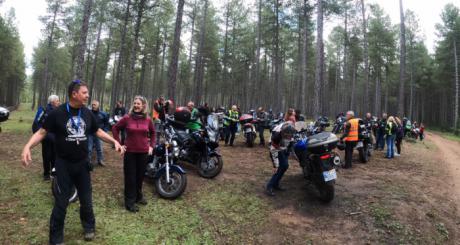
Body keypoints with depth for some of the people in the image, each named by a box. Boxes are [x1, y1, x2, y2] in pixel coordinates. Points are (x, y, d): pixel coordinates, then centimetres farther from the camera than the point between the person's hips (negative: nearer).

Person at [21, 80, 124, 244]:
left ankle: (89, 226, 37)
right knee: (61, 202, 4)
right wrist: (27, 146, -26)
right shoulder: (57, 113, -12)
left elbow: (98, 131, 11)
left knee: (86, 199, 15)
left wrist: (114, 141, 0)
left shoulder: (87, 113, 0)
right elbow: (42, 132, -9)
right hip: (63, 164, -3)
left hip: (82, 163, 4)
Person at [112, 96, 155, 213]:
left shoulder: (148, 120, 0)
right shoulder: (127, 118, -7)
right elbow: (115, 128, 3)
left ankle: (138, 196, 36)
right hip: (130, 152, -2)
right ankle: (130, 202, 16)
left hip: (144, 152, 3)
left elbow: (153, 133, 16)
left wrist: (151, 146, 9)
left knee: (140, 176, 15)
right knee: (130, 177, 5)